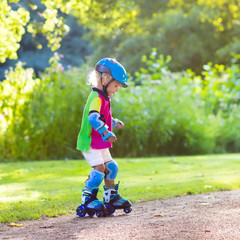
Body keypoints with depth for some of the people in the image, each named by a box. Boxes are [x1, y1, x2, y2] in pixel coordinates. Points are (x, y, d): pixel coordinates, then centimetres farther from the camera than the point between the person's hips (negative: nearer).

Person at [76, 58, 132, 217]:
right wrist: (107, 133, -41)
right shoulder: (97, 98, -19)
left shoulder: (104, 98, 15)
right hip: (90, 143, -10)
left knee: (111, 167, 14)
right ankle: (87, 199, -6)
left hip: (100, 144, 10)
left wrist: (115, 123, 16)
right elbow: (93, 118, -35)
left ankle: (111, 197, 26)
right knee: (99, 169, -16)